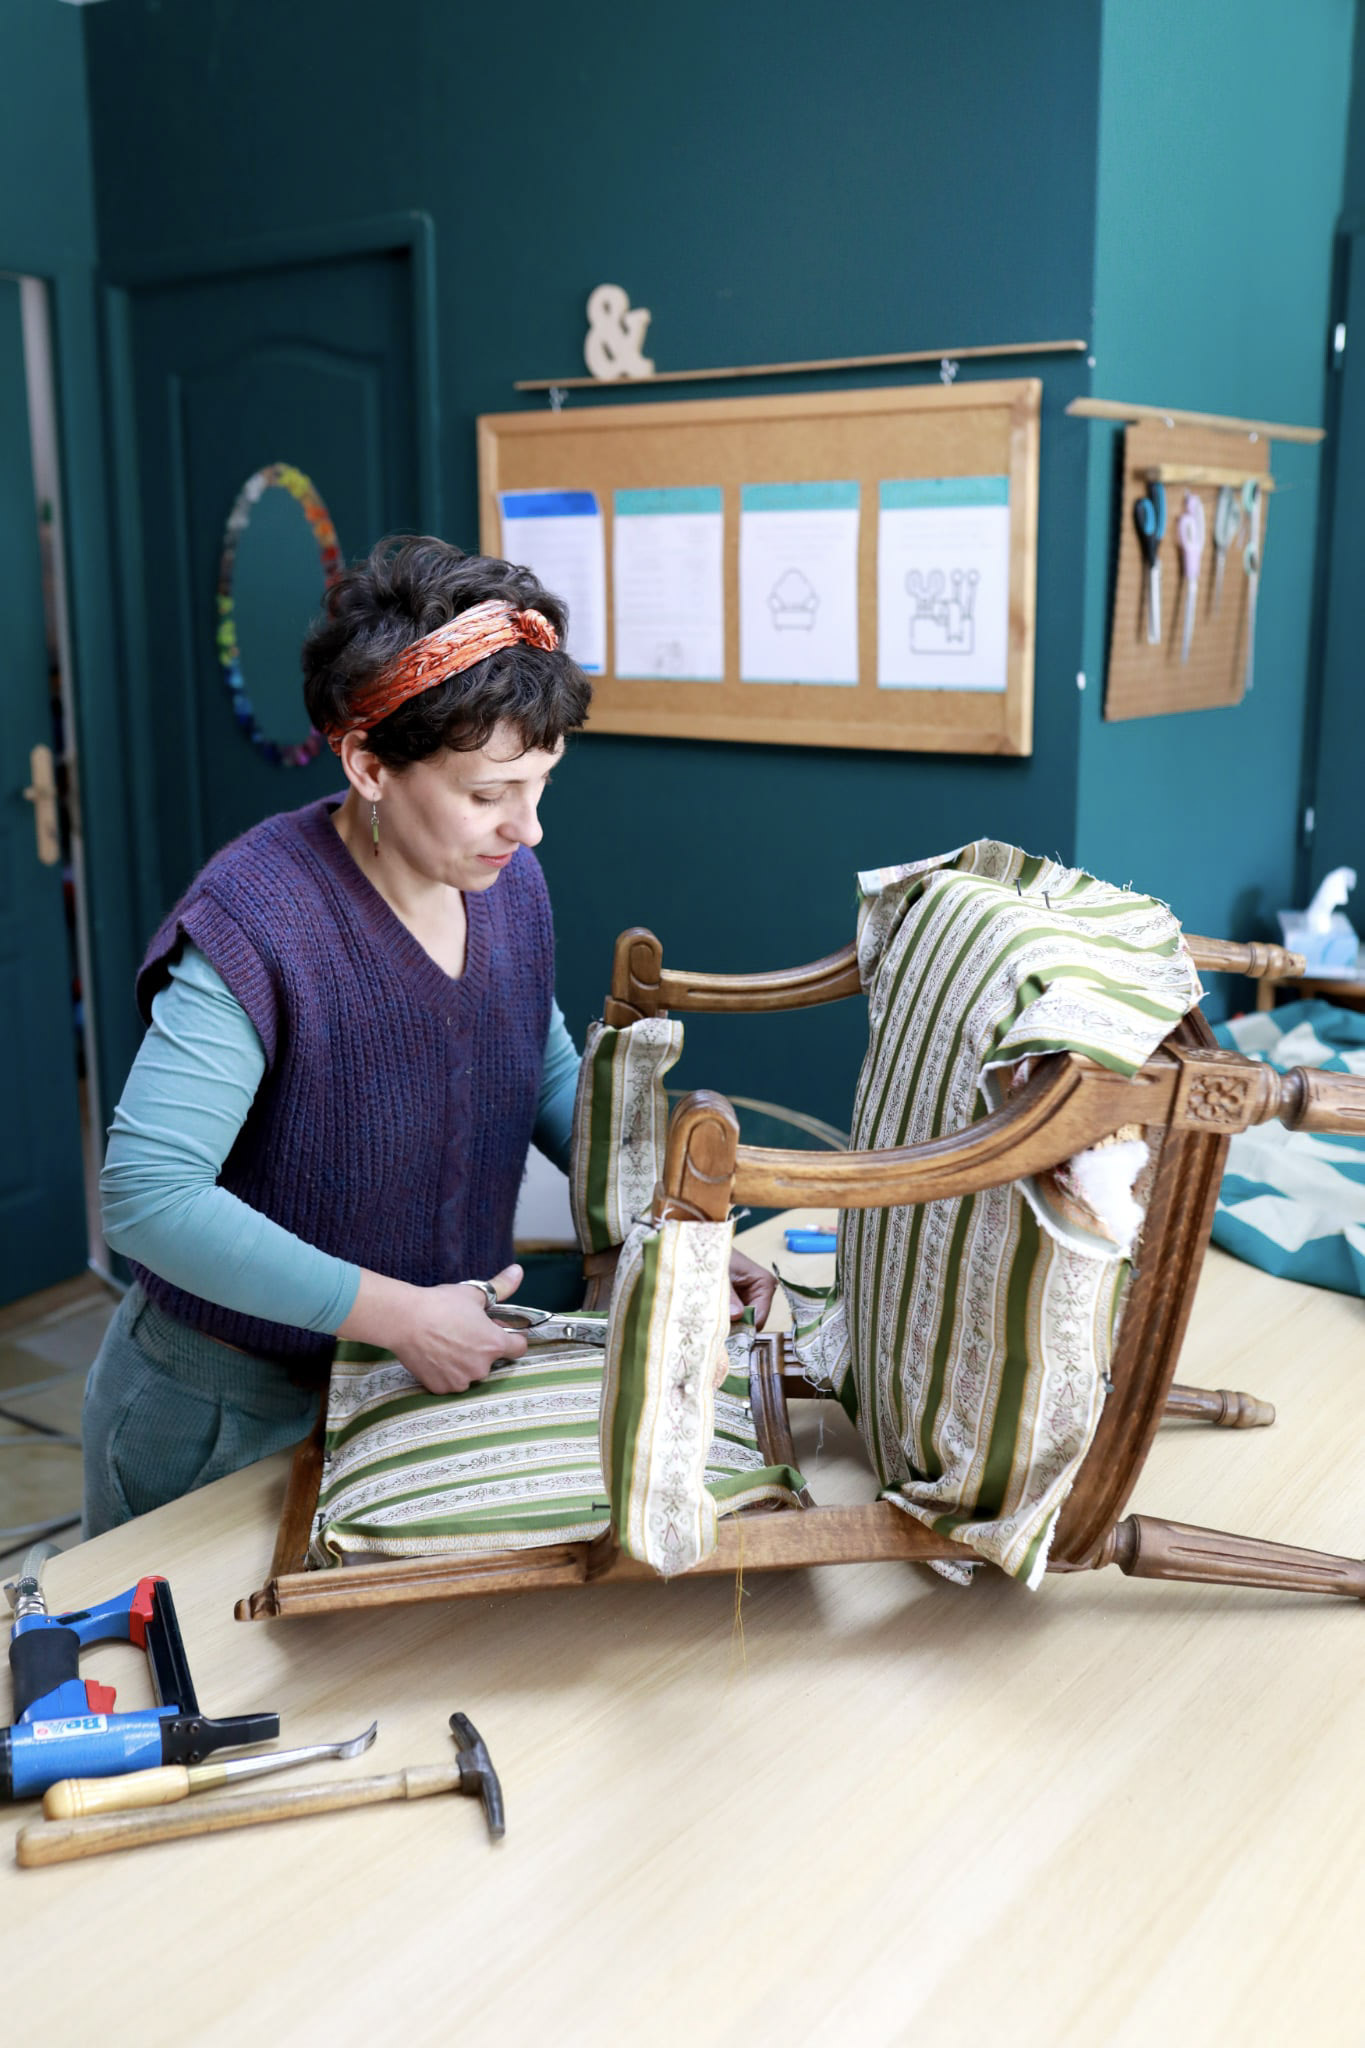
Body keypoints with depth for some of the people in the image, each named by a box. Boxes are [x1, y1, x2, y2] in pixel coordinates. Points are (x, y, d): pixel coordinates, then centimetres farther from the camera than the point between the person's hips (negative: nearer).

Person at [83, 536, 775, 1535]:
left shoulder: (509, 883, -6)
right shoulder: (256, 924, -28)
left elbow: (555, 1078, 10)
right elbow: (148, 1193, -30)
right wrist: (398, 1313, -29)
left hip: (443, 1374, 6)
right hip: (236, 1414, -6)